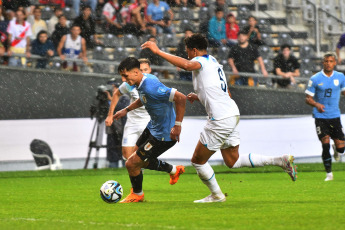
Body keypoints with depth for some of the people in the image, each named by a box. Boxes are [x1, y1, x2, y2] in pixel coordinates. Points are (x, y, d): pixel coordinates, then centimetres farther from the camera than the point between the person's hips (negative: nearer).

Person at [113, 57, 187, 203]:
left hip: (163, 135, -10)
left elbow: (181, 98, -36)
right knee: (140, 160, 25)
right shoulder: (141, 83, -2)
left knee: (131, 164, -3)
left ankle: (137, 194, 26)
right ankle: (173, 170, 42)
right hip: (152, 128, 10)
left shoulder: (151, 87, -32)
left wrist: (177, 125, -34)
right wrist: (126, 110, 22)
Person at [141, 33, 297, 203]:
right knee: (232, 161, 16)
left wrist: (158, 51, -31)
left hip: (220, 119, -10)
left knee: (198, 161, 4)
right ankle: (280, 160, 10)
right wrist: (198, 97, 25)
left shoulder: (201, 61, -8)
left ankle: (217, 195, 15)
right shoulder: (213, 63, 22)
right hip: (232, 114, 10)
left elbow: (186, 65, -33)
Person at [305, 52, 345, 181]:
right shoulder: (315, 79, -3)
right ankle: (329, 173, 0)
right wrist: (316, 104, -22)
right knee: (325, 144, -14)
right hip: (320, 117, -2)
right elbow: (308, 98, -1)